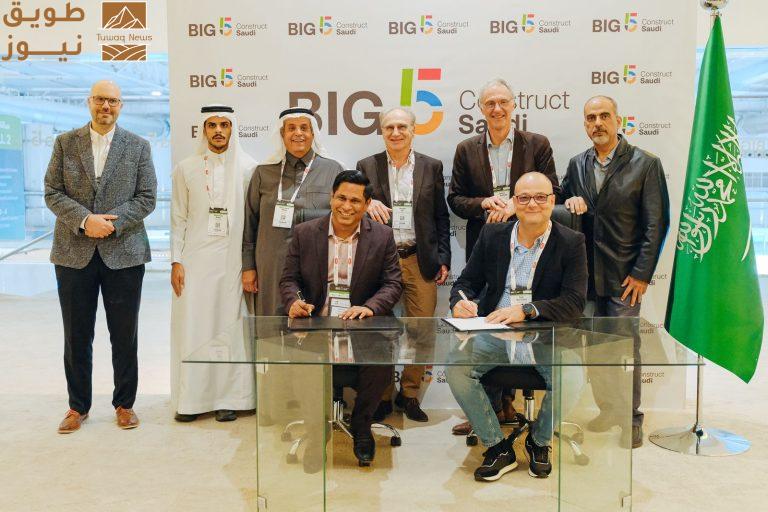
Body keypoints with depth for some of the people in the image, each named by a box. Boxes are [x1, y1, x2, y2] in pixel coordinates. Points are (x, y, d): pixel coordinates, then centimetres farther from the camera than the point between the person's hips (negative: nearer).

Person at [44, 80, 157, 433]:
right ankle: (78, 406, 23)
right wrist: (85, 220, -14)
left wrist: (112, 223, -13)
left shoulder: (138, 146, 4)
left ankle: (125, 404, 21)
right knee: (77, 336, 8)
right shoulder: (65, 143, 7)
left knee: (125, 336, 6)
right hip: (74, 253, 1)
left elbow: (146, 198, 0)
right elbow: (52, 193, 2)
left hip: (123, 252, -1)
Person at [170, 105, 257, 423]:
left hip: (233, 261, -1)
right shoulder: (186, 168, 8)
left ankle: (229, 398, 11)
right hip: (195, 261, 1)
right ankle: (191, 399, 12)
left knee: (230, 326, 1)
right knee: (192, 327, 2)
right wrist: (176, 261, 0)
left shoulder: (248, 168, 3)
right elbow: (179, 219, 7)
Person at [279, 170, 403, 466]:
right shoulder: (304, 234, 7)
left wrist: (370, 307, -19)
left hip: (363, 323, 0)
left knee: (382, 359, -28)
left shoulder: (382, 237, 5)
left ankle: (361, 425, 2)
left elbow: (393, 283, 1)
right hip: (316, 323, 1)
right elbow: (289, 279, 7)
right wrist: (294, 301, -17)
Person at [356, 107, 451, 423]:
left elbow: (441, 217, 8)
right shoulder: (367, 166, 6)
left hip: (420, 261, 1)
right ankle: (383, 396, 21)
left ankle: (409, 394, 20)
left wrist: (443, 259, 3)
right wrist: (367, 204, -19)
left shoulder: (431, 167, 8)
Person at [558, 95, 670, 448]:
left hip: (624, 276, -4)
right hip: (587, 274, 4)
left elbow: (656, 224, -7)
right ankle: (607, 410, 28)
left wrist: (642, 274, -11)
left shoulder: (645, 164, -5)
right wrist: (569, 203, -7)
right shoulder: (577, 165, 8)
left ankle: (631, 419, 19)